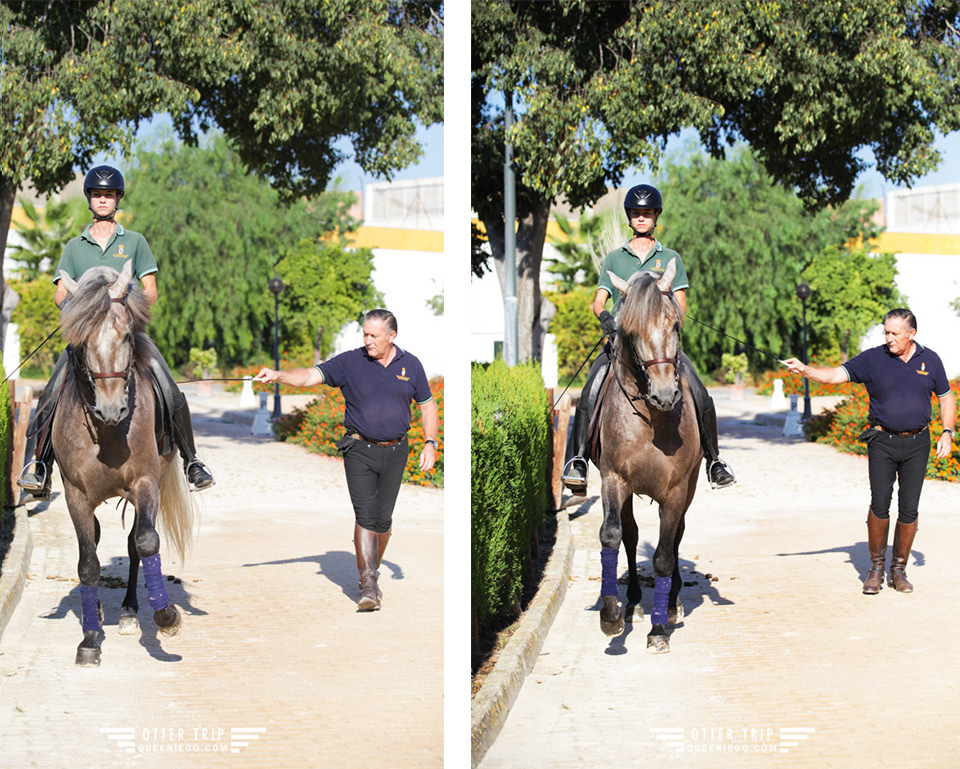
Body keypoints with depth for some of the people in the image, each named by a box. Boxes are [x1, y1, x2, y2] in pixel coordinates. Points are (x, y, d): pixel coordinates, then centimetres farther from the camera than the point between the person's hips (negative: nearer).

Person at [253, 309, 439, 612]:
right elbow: (309, 376, -13)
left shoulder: (410, 365, 4)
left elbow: (427, 405, 12)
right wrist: (277, 375, -30)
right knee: (365, 516, -12)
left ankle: (372, 572, 28)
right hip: (360, 450, -2)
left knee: (383, 519, 6)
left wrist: (430, 444, 2)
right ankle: (368, 584, -11)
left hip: (395, 451, 2)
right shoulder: (350, 362, -4)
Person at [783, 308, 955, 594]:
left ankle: (899, 570, 14)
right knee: (879, 504, -10)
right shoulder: (873, 359, -2)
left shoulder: (930, 360, 4)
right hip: (882, 442, -1)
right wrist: (803, 369, -26)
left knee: (909, 509, 0)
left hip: (917, 444, 1)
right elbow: (834, 375, -10)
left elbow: (946, 398, 14)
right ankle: (876, 567, 7)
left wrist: (947, 433, 3)